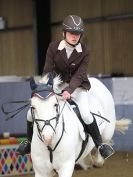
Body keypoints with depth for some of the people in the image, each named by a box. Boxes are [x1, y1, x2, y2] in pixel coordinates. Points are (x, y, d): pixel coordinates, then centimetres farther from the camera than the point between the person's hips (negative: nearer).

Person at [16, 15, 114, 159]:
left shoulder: (84, 52, -14)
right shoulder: (53, 47, -10)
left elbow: (79, 75, -21)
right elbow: (48, 70, -8)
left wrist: (69, 91, -36)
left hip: (77, 85, -2)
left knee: (85, 113, -26)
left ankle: (100, 144, -8)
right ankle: (30, 141, 18)